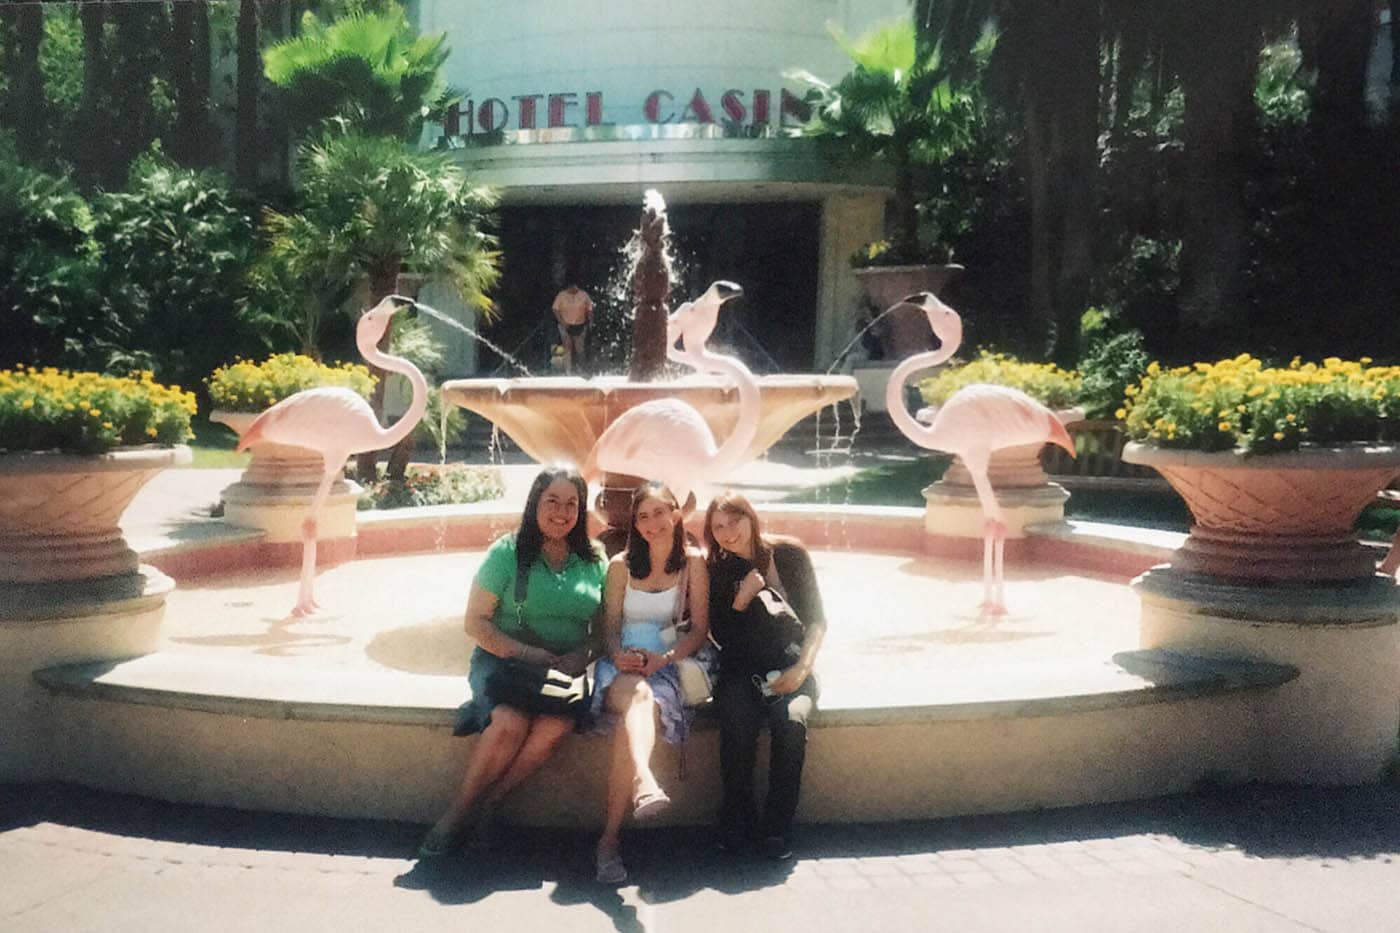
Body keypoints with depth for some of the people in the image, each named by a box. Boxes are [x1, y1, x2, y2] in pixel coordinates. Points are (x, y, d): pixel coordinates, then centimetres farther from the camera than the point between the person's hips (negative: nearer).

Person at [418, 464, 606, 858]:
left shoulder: (594, 561, 9)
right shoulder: (508, 552, -1)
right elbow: (476, 622, -3)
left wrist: (583, 655, -10)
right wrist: (529, 654, -15)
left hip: (565, 669, 2)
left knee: (555, 726, -31)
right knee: (511, 723, -33)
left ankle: (489, 802, -13)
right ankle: (455, 814, -13)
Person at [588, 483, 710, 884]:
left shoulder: (693, 563, 8)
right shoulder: (621, 565, 13)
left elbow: (700, 631, 5)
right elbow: (609, 626, 11)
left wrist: (663, 659, -12)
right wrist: (618, 655, -13)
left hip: (667, 667, 0)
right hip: (622, 666, 1)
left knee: (632, 724, -34)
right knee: (636, 695, -39)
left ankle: (609, 839, -37)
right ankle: (645, 783, -66)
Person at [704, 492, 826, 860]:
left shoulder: (790, 554, 0)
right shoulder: (716, 570, 4)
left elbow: (816, 619, 2)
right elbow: (721, 636, 2)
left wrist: (801, 669, -12)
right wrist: (741, 600, -15)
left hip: (789, 669, 0)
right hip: (741, 672, 1)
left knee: (791, 720, -32)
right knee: (737, 721, -31)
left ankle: (776, 828, -20)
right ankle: (736, 821, -13)